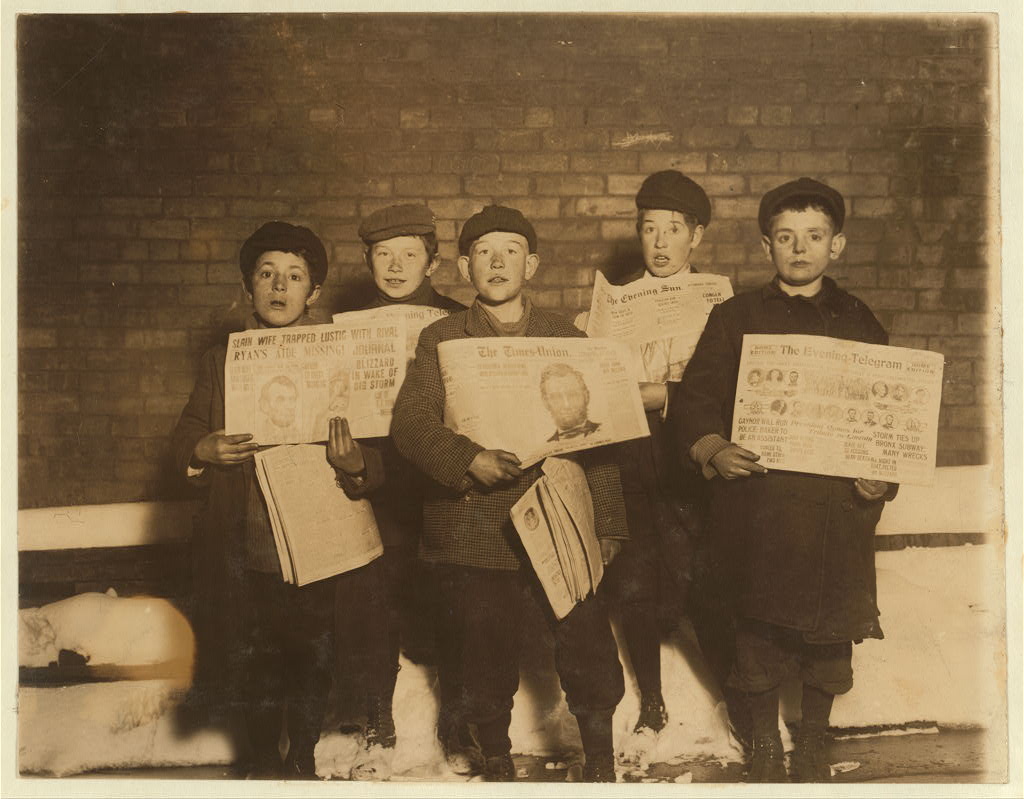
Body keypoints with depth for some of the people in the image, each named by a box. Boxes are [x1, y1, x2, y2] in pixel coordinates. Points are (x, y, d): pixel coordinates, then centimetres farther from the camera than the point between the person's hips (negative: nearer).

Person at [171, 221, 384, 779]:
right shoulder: (221, 362, 5)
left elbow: (376, 466, -3)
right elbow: (183, 438, 7)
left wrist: (353, 466, -26)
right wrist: (203, 451, -15)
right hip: (243, 548, 1)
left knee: (311, 665, 9)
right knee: (251, 663, 13)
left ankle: (303, 762, 33)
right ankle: (264, 762, 36)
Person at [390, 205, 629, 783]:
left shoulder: (566, 339, 11)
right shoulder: (440, 341, 8)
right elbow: (410, 422, -6)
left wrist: (608, 526, 4)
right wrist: (468, 459, -23)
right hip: (472, 534, 0)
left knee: (589, 645, -4)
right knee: (485, 664, 6)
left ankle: (601, 762, 19)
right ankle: (497, 762, 31)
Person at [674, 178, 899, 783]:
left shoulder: (861, 323, 10)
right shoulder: (736, 318, 6)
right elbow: (698, 398, 2)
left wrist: (884, 477, -4)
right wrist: (712, 450, -16)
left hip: (837, 511, 1)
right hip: (757, 502, -1)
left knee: (829, 632, 8)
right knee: (760, 626, 7)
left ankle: (814, 742, 29)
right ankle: (765, 741, 29)